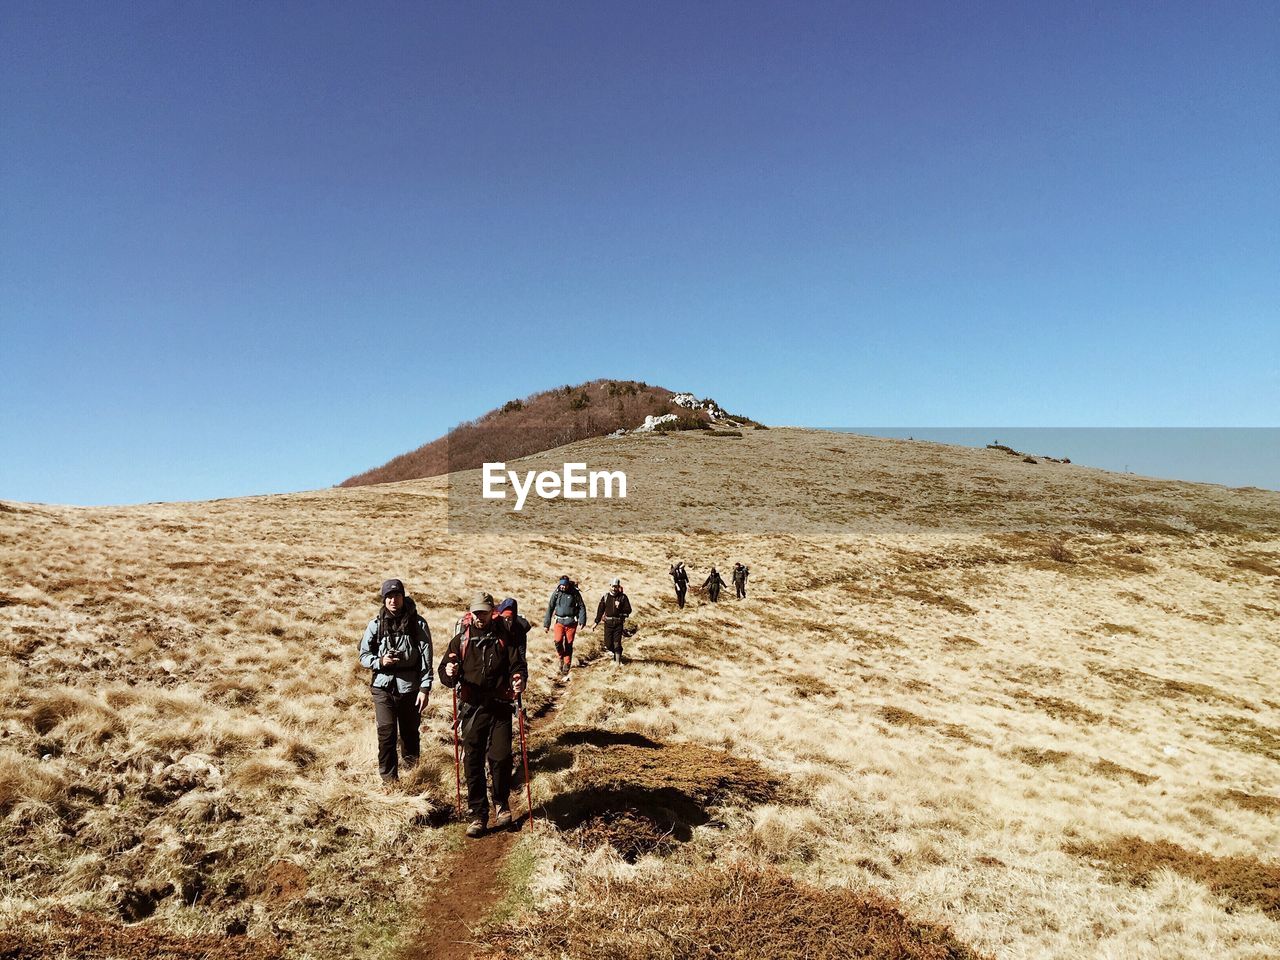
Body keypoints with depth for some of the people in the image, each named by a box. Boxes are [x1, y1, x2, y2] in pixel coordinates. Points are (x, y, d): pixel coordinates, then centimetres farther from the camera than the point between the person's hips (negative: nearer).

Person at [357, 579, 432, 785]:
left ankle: (409, 760, 39)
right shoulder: (376, 625, 1)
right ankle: (388, 777, 8)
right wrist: (380, 661, -14)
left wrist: (425, 688, -8)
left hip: (410, 687, 0)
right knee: (386, 732, -6)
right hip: (383, 686, 0)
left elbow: (426, 658, -4)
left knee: (410, 730, 12)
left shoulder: (418, 624, -4)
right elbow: (363, 656, 7)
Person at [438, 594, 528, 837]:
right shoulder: (461, 640, 4)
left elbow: (518, 665, -1)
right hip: (471, 708, 1)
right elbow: (445, 674, 2)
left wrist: (519, 679, -23)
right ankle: (478, 814, 17)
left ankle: (502, 804, 21)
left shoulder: (505, 639, 3)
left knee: (500, 757, -4)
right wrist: (449, 673, -22)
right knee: (473, 762, 4)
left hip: (500, 708, -1)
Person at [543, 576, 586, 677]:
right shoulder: (556, 593, -1)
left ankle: (567, 665, 16)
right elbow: (550, 608, 5)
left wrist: (582, 621, -10)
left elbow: (582, 607, 0)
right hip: (559, 621, 1)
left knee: (569, 645, 3)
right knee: (558, 641, -18)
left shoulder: (575, 593, -4)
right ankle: (561, 657, 10)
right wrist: (546, 624, 3)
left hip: (571, 622, -1)